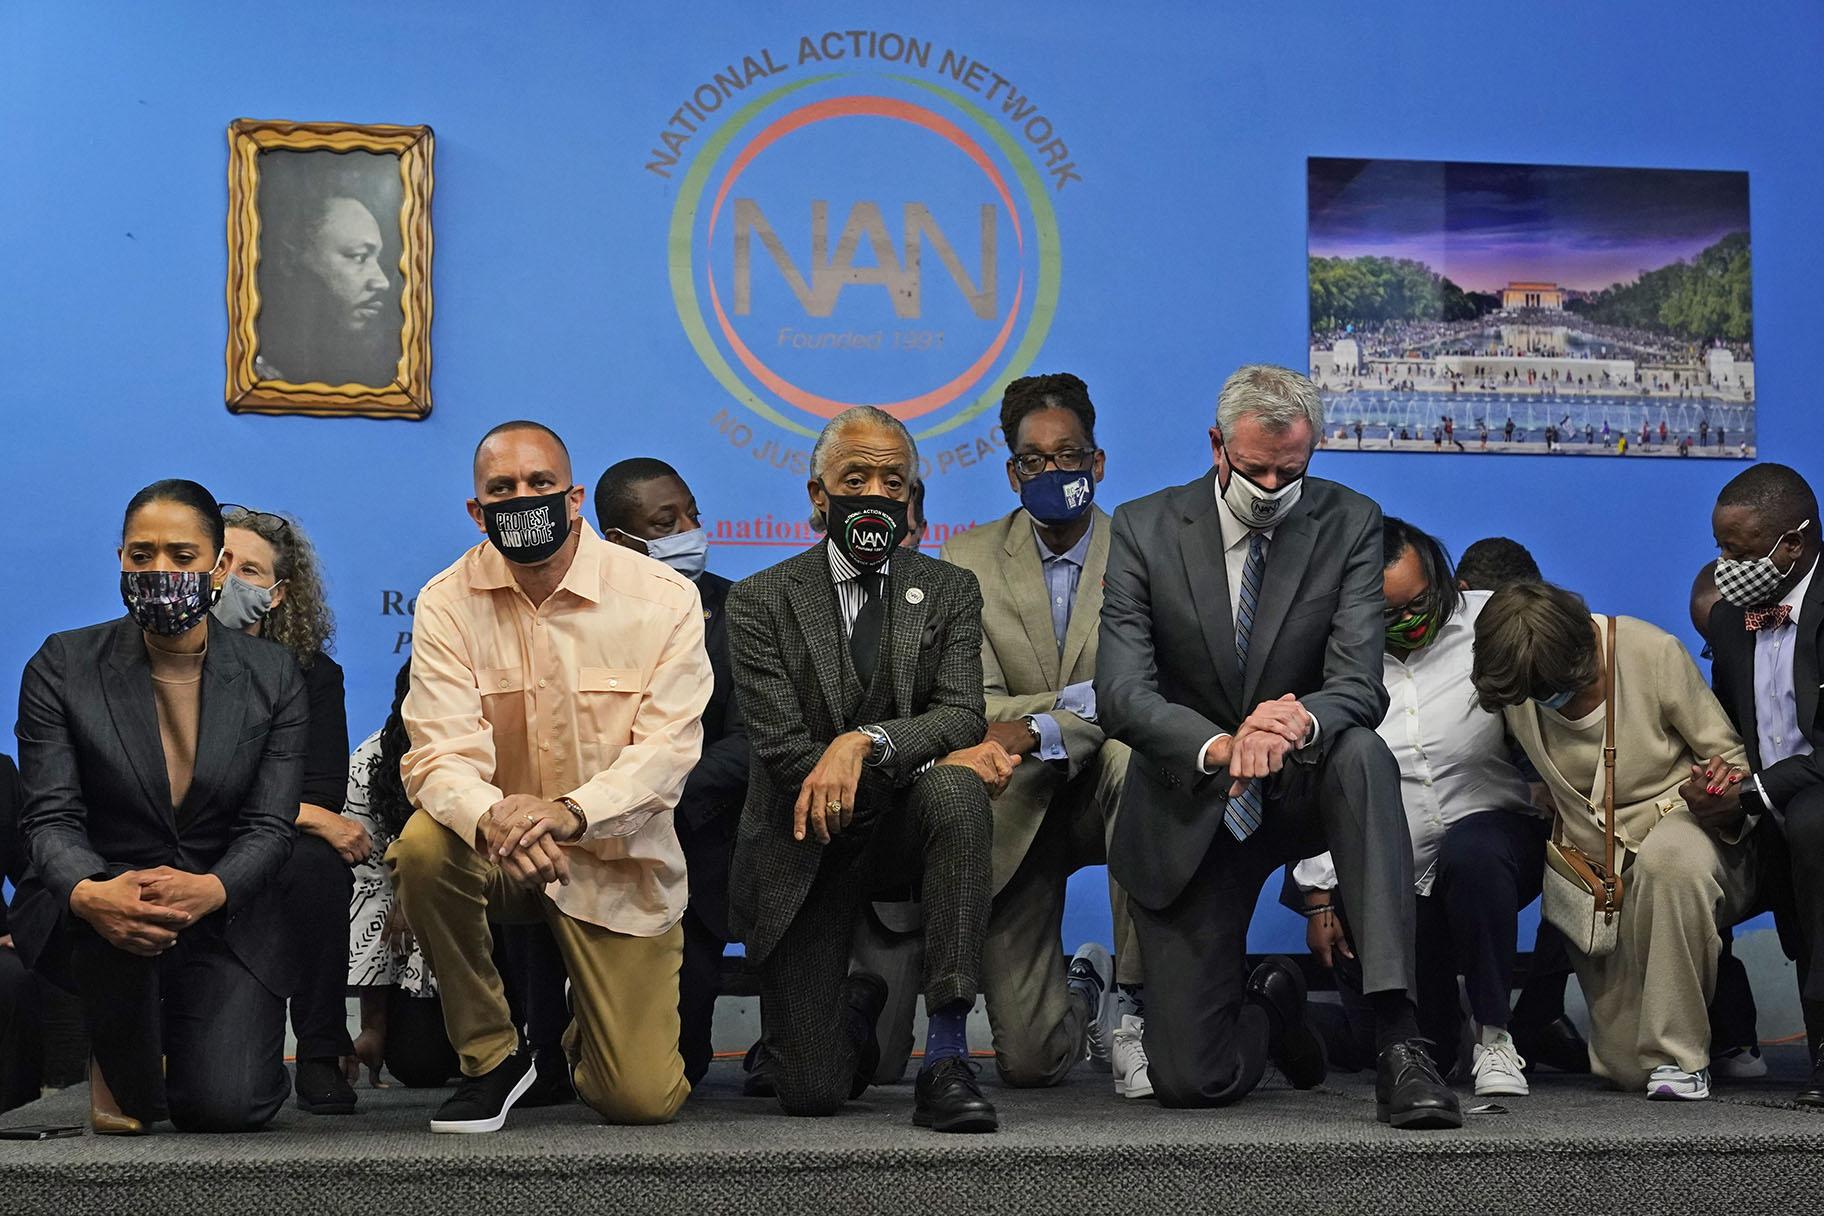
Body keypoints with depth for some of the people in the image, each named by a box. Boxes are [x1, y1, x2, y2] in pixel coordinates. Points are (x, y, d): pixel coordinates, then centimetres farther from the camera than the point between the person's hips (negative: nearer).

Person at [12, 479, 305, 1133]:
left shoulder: (273, 676, -1)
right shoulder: (63, 666, -4)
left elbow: (269, 827, -7)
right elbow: (50, 816, -10)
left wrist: (209, 890, -31)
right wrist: (88, 894, -34)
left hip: (225, 917, 1)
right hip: (87, 926, -1)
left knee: (226, 1107, -18)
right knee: (111, 916, -38)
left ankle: (184, 1038, 23)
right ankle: (124, 1074, -4)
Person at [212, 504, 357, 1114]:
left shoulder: (312, 672, 3)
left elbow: (323, 793, -7)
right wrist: (313, 818, -19)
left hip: (277, 862, 1)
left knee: (316, 865, -33)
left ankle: (321, 1058, -18)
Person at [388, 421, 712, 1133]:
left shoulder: (663, 598, -9)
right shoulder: (447, 604, -7)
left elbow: (668, 748, -17)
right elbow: (441, 754, -17)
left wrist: (571, 812, -37)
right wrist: (492, 817, -41)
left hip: (620, 861, -1)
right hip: (497, 857, 1)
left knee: (643, 1101, -10)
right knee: (424, 846, -34)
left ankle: (586, 1035, 31)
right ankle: (491, 1055, -9)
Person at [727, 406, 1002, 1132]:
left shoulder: (949, 592, 4)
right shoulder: (760, 603, -3)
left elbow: (962, 715, -12)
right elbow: (784, 752, -13)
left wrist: (865, 743, -32)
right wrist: (941, 757, -18)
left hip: (901, 828, 1)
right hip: (806, 849, -1)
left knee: (955, 792, -36)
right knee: (812, 1093, -10)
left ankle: (946, 1060, -31)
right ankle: (855, 1006, 30)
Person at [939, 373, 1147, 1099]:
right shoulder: (969, 560, 1)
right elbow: (977, 708, -6)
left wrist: (1039, 730, -28)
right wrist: (1087, 698, -20)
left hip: (1100, 794, 0)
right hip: (1014, 810, 1)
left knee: (1133, 757, -40)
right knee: (1028, 1060, -8)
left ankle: (1132, 1001, -23)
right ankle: (1079, 999, 33)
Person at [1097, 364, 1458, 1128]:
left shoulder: (1348, 525, -6)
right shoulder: (1144, 530, -7)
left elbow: (1360, 686, -15)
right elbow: (1121, 695, -17)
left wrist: (1300, 720, -41)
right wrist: (1221, 746, -38)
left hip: (1300, 792, 0)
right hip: (1190, 812, 0)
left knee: (1362, 753, -37)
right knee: (1190, 1082, -5)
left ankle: (1397, 1042, -37)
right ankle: (1269, 1007, 34)